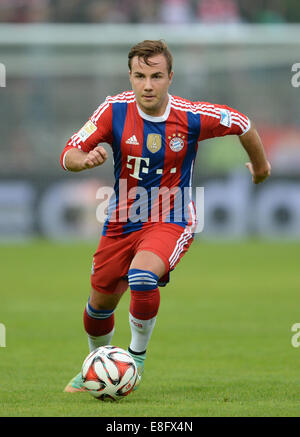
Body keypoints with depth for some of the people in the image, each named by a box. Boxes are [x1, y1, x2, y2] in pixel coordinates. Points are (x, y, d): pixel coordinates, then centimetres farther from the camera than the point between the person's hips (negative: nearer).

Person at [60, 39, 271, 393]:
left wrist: (260, 165, 17)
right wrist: (86, 159, -37)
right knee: (100, 302, 12)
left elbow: (242, 124, 1)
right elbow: (68, 155, -13)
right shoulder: (115, 110, -13)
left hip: (171, 222, -3)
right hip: (121, 222, 3)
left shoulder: (191, 117, -17)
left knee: (142, 276, -32)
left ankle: (137, 356, -7)